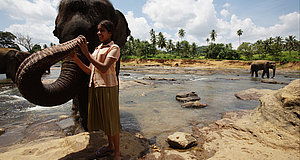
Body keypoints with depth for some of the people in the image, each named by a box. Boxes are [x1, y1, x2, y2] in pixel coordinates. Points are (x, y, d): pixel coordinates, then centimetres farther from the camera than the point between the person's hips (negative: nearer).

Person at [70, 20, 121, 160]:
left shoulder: (114, 48, -4)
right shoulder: (97, 49, 19)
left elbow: (104, 68, -19)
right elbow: (89, 71, 14)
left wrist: (86, 53, -20)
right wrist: (76, 59, 3)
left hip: (107, 87, -8)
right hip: (94, 87, 8)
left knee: (112, 120, 1)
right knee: (103, 118, 17)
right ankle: (110, 146, 37)